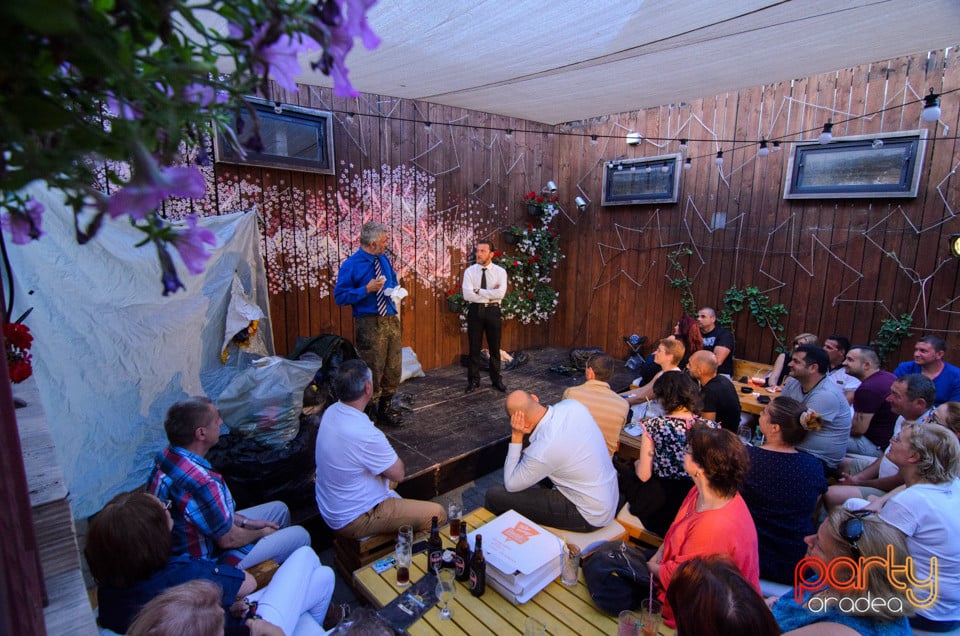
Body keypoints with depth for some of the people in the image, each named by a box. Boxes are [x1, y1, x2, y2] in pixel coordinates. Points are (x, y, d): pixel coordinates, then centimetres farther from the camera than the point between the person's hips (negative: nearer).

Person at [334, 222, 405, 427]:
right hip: (370, 324, -7)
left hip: (391, 319, 7)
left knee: (393, 368, 14)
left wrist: (396, 291, 2)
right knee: (373, 371, 0)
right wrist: (367, 289, -20)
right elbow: (340, 296, -12)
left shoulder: (384, 259, 9)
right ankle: (370, 414, 18)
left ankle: (386, 410, 31)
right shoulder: (351, 265, -10)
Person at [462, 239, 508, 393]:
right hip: (475, 311, 1)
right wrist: (490, 294, -14)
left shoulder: (500, 271, -2)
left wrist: (478, 290, -15)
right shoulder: (470, 271, 0)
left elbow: (500, 293, -18)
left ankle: (496, 380, 24)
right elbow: (467, 295, -13)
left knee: (494, 347, 9)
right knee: (474, 347, 7)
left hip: (492, 311, 0)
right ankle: (473, 380, 20)